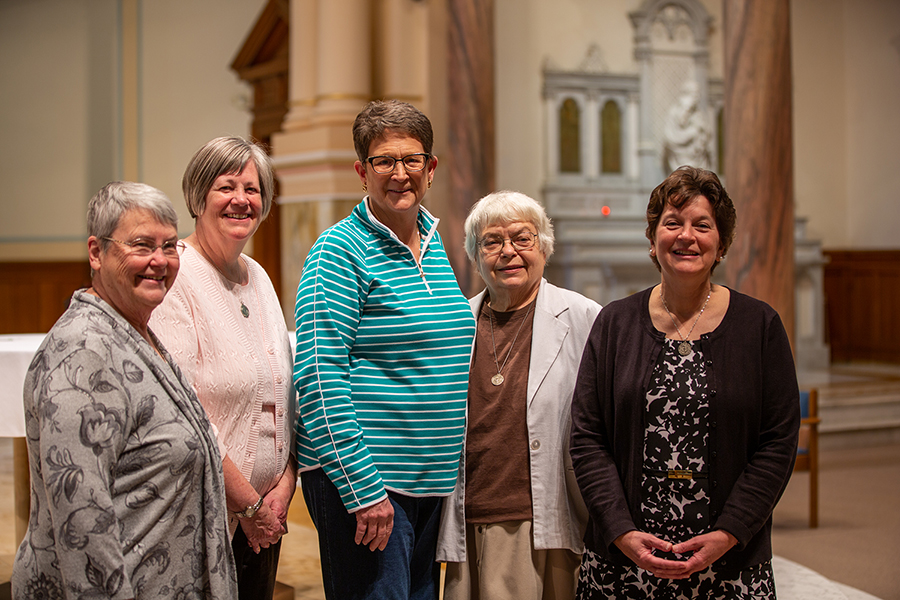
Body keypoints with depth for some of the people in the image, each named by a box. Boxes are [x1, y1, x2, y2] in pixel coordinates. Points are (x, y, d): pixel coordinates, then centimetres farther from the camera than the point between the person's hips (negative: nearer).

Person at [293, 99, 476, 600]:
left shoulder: (434, 246, 13)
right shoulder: (340, 250, -11)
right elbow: (320, 377, -17)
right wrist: (363, 488, -21)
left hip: (431, 480, 8)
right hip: (360, 480, -8)